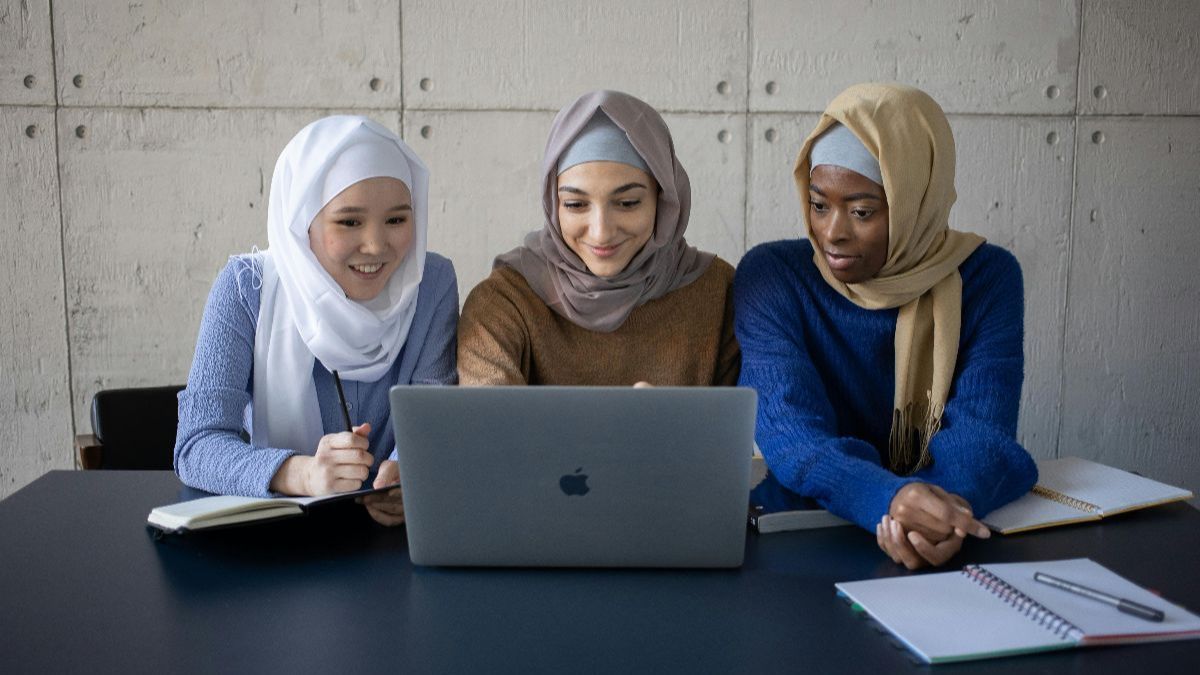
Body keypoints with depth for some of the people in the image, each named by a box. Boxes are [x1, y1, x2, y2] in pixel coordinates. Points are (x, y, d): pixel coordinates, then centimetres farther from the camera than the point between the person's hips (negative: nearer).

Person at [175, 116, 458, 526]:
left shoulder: (433, 284, -6)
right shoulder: (246, 289, -11)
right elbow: (196, 446, -17)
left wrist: (409, 471, -33)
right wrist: (303, 473, -37)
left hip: (393, 528, 1)